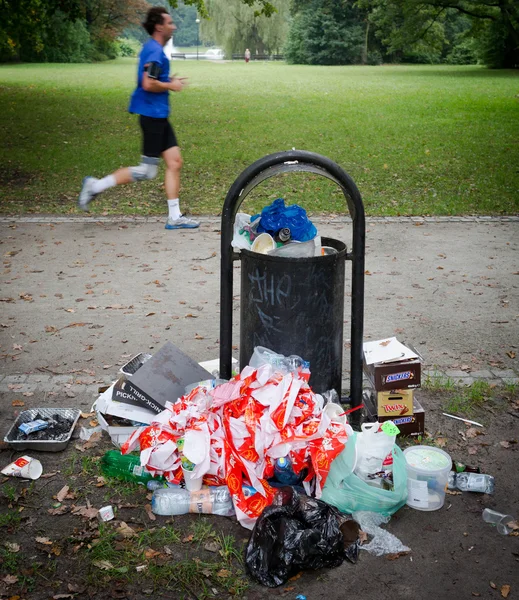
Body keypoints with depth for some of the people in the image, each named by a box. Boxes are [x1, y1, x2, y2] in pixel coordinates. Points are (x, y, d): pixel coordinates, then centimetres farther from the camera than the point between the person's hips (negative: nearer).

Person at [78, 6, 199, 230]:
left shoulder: (152, 48, 15)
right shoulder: (155, 51, -16)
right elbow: (148, 84, -25)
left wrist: (169, 81, 13)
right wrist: (171, 86, -11)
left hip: (159, 116, 10)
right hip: (152, 114, -10)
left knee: (174, 162, 7)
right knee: (147, 171, -4)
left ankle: (174, 217, 11)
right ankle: (96, 186, 4)